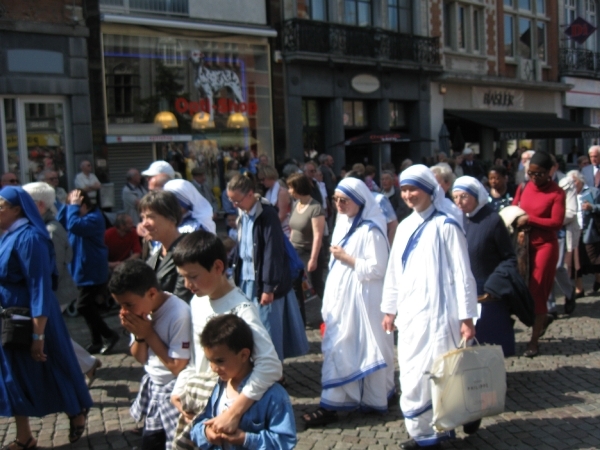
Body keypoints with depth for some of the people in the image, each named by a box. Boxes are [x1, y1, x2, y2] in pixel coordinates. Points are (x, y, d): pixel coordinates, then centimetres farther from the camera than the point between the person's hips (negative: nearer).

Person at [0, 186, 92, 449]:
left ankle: (77, 413, 33)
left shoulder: (28, 238, -21)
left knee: (50, 371, 9)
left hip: (31, 321, -9)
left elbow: (40, 288, -23)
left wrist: (38, 335, -23)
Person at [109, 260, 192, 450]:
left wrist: (149, 333, -21)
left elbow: (178, 368, -23)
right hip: (152, 389, 7)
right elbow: (140, 358, 5)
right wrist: (139, 335, -16)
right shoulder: (141, 309, -7)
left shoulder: (179, 314, -28)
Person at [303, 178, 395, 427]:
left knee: (363, 348, -1)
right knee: (336, 347, 9)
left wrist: (347, 258, -17)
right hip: (340, 296, 8)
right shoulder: (342, 224, 11)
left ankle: (372, 397, 10)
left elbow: (377, 269, -17)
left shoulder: (370, 230, -14)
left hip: (360, 299, -8)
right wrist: (330, 300, 17)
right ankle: (332, 402, 16)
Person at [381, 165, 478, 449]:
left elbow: (462, 273, -9)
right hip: (409, 314, 7)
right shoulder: (405, 227, 12)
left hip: (436, 314, -7)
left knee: (433, 375, -4)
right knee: (413, 375, 9)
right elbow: (394, 271, 17)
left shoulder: (445, 226, -8)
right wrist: (390, 309, 17)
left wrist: (466, 317, -12)